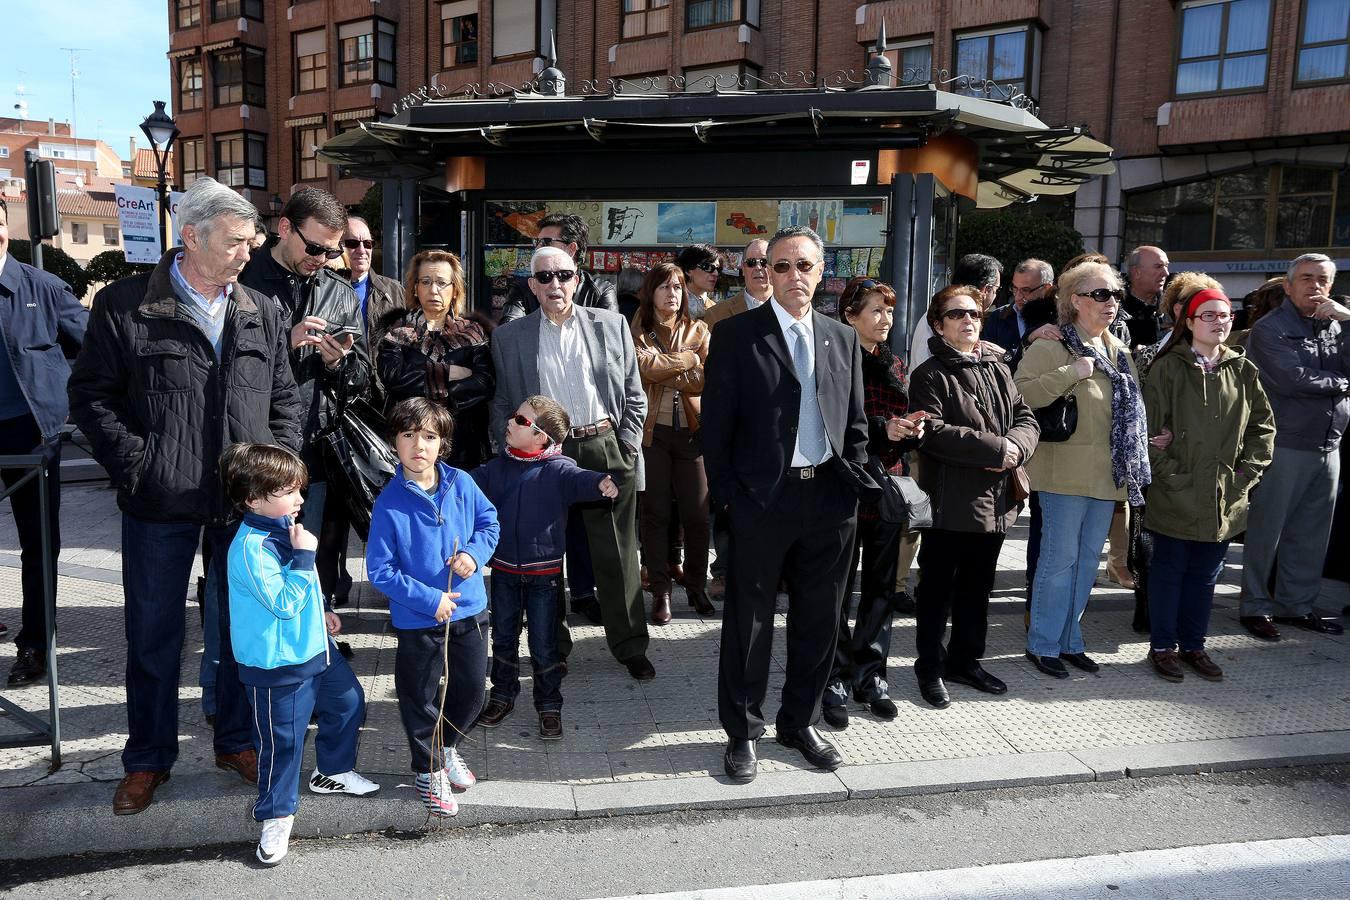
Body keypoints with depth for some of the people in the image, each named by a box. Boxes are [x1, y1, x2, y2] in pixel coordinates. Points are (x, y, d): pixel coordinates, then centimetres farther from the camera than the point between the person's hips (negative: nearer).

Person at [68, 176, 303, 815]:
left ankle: (237, 741, 32)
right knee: (153, 634, 11)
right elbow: (91, 396, -2)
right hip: (161, 502, -3)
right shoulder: (125, 306, -4)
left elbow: (284, 400, 12)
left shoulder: (261, 314, 6)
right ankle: (148, 758, 29)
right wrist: (137, 466, -10)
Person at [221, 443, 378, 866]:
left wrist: (320, 612, 22)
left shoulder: (284, 528, 3)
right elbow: (284, 603, -29)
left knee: (348, 701, 21)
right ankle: (276, 814, 25)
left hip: (314, 647, 9)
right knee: (282, 741, 5)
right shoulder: (251, 548, -27)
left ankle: (333, 771, 43)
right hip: (278, 665, -9)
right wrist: (303, 556, -30)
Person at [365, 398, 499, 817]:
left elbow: (489, 522, 7)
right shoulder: (388, 503, -18)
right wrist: (429, 599, -20)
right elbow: (380, 571, -15)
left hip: (469, 609, 4)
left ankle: (447, 747, 47)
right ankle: (429, 770, 36)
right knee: (421, 698, 12)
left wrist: (475, 553, -12)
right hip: (417, 620, -4)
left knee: (472, 689, 18)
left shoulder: (461, 484, -8)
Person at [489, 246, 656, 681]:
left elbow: (634, 395, 9)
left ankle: (630, 647, 19)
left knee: (617, 555, 6)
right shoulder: (508, 337, 5)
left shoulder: (611, 325, 6)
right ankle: (553, 647, 25)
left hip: (606, 450, 0)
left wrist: (626, 446, 1)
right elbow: (501, 405, 8)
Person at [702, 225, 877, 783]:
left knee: (818, 621, 14)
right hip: (761, 500, -4)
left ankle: (801, 722, 32)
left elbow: (855, 424, 15)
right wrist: (727, 496, -7)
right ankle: (743, 731, 23)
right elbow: (716, 425, -4)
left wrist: (856, 484, 6)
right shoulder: (736, 335, -3)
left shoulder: (843, 339, 11)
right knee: (749, 622, 7)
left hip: (829, 500, 4)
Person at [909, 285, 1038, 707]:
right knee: (938, 589, 5)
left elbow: (1026, 419, 10)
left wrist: (1014, 447, -13)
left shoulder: (998, 369, 14)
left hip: (995, 500, 7)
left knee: (977, 588, 18)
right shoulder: (931, 375, -7)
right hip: (950, 501, -7)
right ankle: (930, 668, 18)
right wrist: (994, 448, -20)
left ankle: (965, 660, 32)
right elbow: (933, 432, -20)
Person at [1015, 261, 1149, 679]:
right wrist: (1070, 374, -25)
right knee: (1060, 559, -2)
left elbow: (1131, 408, 26)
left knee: (1087, 559, 13)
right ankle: (1043, 644, 11)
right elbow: (1020, 394, -21)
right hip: (1066, 473, -7)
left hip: (1107, 474, 7)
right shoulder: (1050, 347, -9)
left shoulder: (1118, 351, 15)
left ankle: (1069, 640, 25)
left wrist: (1140, 452, 16)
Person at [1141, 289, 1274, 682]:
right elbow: (1150, 428, -9)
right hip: (1175, 497, -4)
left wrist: (1248, 470, 3)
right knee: (1169, 569, 7)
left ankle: (1193, 645, 26)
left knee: (1205, 574, 13)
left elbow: (1263, 424, 12)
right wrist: (1169, 473, -12)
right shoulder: (1168, 368, -6)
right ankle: (1163, 646, 19)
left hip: (1224, 498, 4)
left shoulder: (1243, 370, 8)